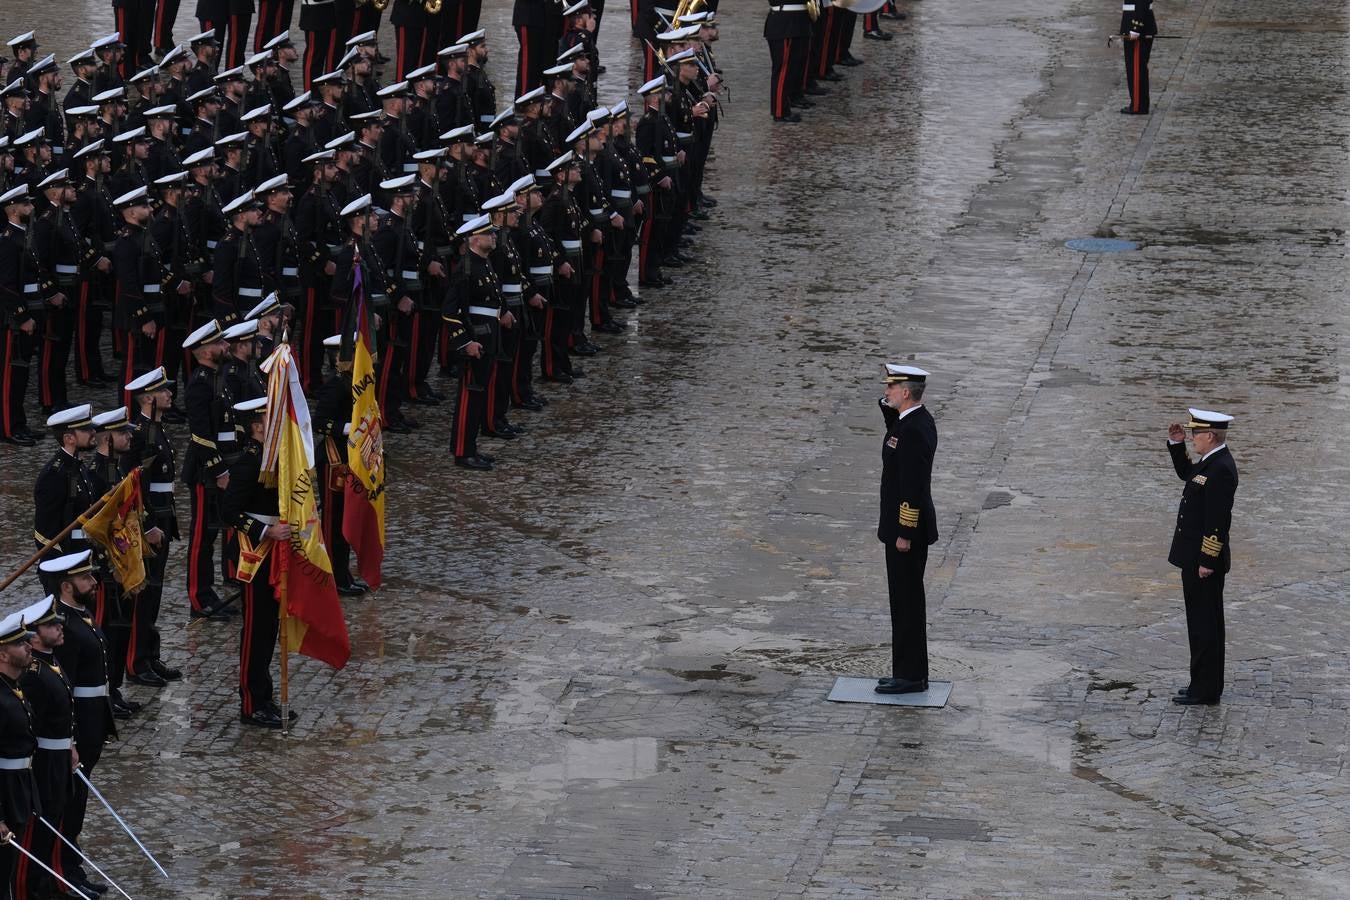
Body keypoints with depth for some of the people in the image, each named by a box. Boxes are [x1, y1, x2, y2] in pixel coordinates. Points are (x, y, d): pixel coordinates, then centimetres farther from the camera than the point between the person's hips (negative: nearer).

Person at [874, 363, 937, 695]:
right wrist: (887, 406, 11)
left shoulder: (914, 430, -22)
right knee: (906, 600, 15)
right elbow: (896, 437, 29)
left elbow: (913, 487, -24)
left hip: (907, 530, -10)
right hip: (907, 526, 10)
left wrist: (904, 533, -21)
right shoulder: (916, 419, 8)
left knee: (907, 600, -4)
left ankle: (910, 676, 1)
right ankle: (910, 673, 21)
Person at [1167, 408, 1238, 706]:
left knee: (1204, 624, -4)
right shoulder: (1211, 463, 10)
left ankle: (1205, 691, 1)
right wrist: (1176, 444, 15)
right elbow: (1186, 473, 30)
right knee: (1203, 623, 17)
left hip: (1204, 561, -11)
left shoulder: (1220, 470, -22)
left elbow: (1218, 520, -24)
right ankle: (1205, 684, 26)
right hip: (1196, 558, 11)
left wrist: (1207, 562, -23)